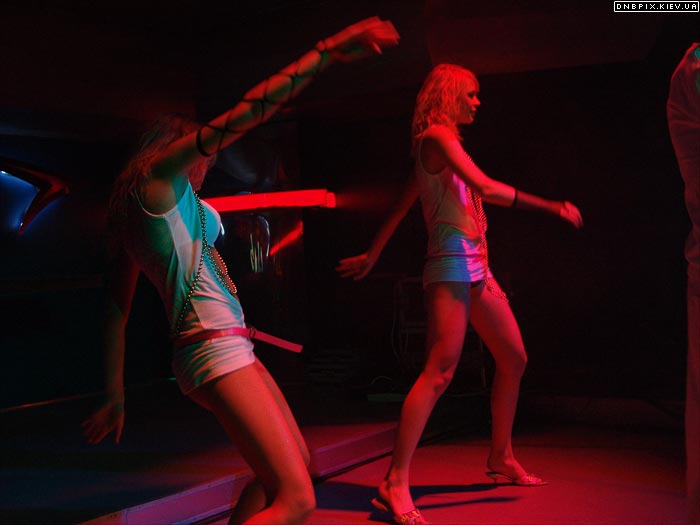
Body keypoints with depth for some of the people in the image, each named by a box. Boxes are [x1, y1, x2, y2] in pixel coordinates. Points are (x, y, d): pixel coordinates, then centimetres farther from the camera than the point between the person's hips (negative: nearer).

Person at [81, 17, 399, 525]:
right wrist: (328, 51, -11)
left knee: (298, 465, 20)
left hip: (229, 346, 10)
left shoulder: (134, 209, 19)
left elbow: (114, 313, 19)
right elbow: (249, 110, -11)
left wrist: (115, 397, 23)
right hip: (217, 348, -10)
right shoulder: (159, 169, -4)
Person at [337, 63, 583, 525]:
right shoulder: (437, 135, -6)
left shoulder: (439, 144, 22)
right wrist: (552, 207, -15)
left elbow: (400, 208, 24)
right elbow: (484, 186, -19)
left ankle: (502, 459, 26)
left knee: (514, 359, 13)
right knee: (441, 370, -19)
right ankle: (396, 484, -20)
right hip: (452, 265, -10)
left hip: (475, 269, 10)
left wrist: (373, 256, 26)